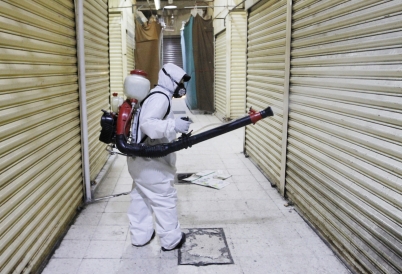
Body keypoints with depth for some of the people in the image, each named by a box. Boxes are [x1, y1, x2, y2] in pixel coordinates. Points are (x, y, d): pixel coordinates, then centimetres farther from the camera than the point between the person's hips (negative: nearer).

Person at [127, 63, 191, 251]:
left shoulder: (157, 96, 16)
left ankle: (140, 236, 31)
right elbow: (147, 124, -31)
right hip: (149, 161, -10)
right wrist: (174, 125, -38)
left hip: (140, 158, 10)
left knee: (141, 197, 18)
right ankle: (171, 240, 16)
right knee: (165, 198, 2)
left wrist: (176, 133, 12)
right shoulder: (160, 97, -17)